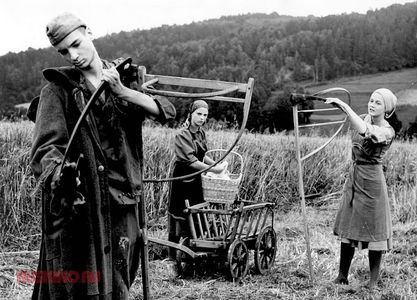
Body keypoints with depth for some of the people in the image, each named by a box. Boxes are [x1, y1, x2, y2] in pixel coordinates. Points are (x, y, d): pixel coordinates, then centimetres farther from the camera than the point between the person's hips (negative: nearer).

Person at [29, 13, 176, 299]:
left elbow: (168, 110, -2)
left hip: (122, 202, 3)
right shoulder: (58, 89, 0)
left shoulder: (126, 78, 11)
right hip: (78, 205, -3)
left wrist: (122, 91, -16)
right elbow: (46, 148, -10)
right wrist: (57, 172, -33)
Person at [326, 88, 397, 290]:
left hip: (372, 182, -7)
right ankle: (342, 276, 17)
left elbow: (364, 131, -36)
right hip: (354, 178, 7)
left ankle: (373, 282, 13)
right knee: (347, 227, 8)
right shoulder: (365, 119, 5)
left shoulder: (387, 131, -16)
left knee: (374, 230, 2)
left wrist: (344, 107, -36)